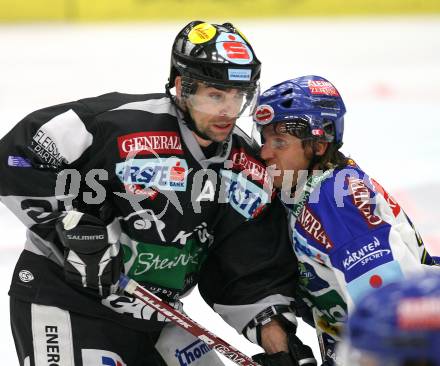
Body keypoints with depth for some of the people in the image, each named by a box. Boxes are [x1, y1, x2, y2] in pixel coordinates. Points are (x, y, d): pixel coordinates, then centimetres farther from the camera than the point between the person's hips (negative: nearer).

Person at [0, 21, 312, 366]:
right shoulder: (120, 123, -21)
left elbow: (264, 267, 5)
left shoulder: (247, 167, 0)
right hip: (63, 298, -7)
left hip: (155, 315, 7)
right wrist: (72, 224, -23)